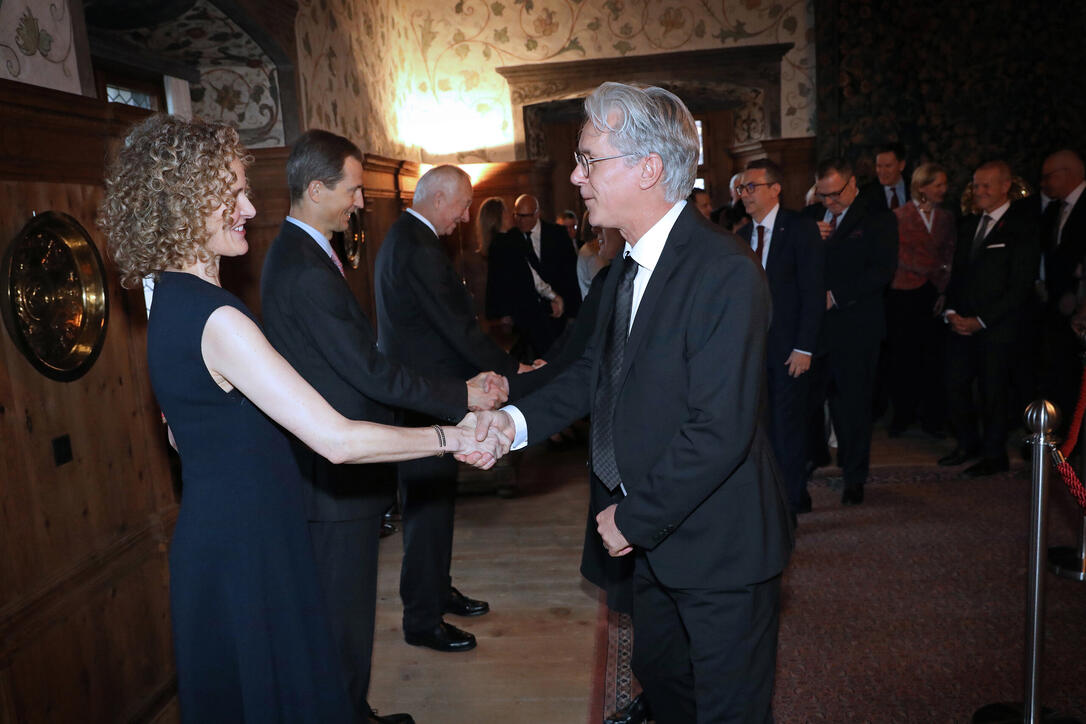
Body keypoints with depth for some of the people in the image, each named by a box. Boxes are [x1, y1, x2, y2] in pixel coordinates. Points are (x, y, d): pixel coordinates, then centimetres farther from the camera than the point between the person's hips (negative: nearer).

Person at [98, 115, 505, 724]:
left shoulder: (170, 301, 5)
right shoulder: (216, 318, -27)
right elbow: (337, 440, -31)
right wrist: (450, 438, -22)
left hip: (214, 530, 10)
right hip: (246, 545, -10)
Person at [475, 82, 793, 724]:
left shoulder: (725, 272, -26)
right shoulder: (630, 264, 4)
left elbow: (719, 430, -29)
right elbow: (597, 370, 9)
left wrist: (635, 518, -19)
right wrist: (518, 419, -5)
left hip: (720, 547, -8)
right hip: (656, 538, 8)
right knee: (658, 671, 28)